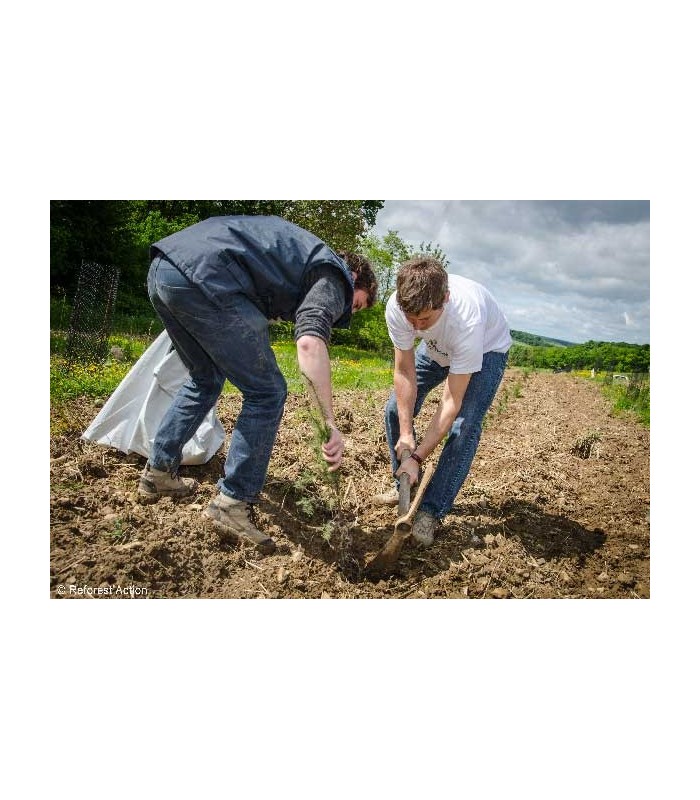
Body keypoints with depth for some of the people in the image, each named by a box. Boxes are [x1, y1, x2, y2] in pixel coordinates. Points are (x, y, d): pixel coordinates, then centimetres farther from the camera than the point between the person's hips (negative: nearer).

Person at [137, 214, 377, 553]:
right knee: (266, 392, 1)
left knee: (205, 379, 26)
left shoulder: (308, 255, 31)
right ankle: (233, 502, 4)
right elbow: (310, 341, -16)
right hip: (204, 278, -10)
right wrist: (329, 424, -18)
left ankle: (157, 473, 32)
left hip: (161, 268, 10)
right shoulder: (335, 276, 4)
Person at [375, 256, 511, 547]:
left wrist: (417, 457, -38)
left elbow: (451, 403, -38)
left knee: (464, 428, -21)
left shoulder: (467, 321, -45)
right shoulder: (397, 308, -34)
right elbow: (404, 372, -22)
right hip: (436, 348, 5)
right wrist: (406, 434, -25)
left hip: (487, 348, -4)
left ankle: (431, 512, -10)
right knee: (395, 410, -2)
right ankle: (406, 487, 17)